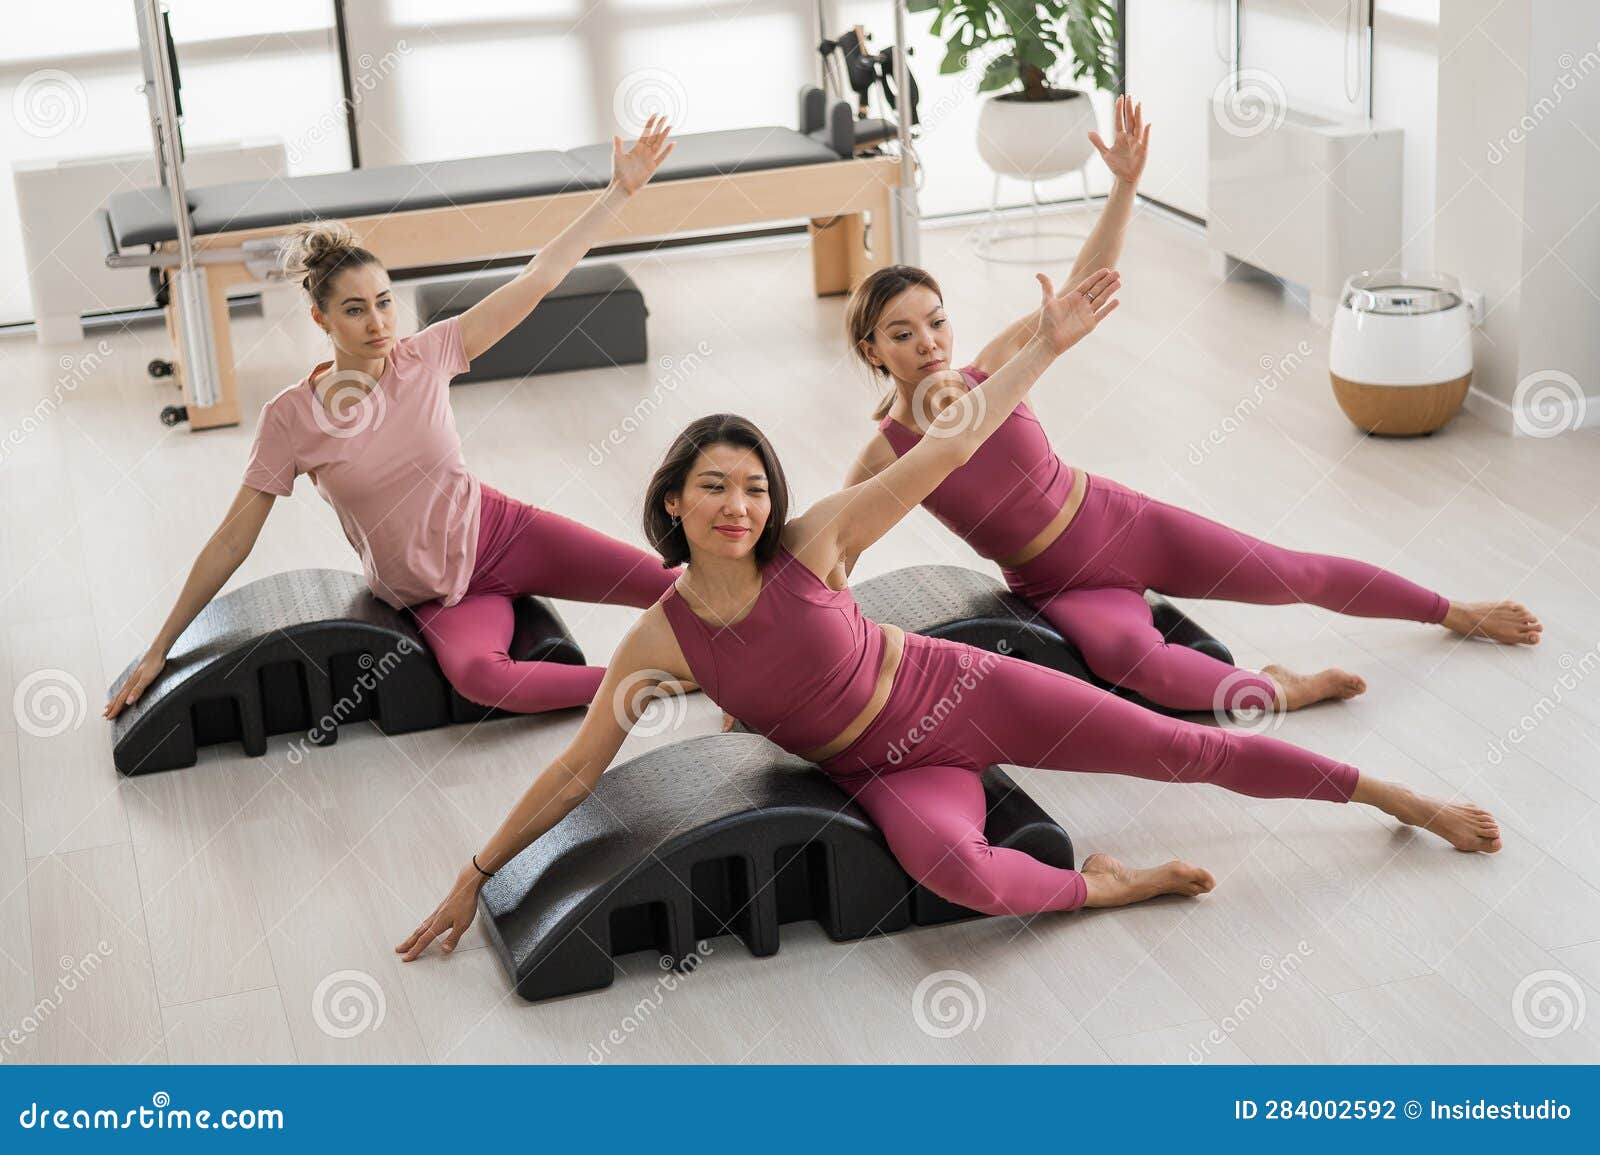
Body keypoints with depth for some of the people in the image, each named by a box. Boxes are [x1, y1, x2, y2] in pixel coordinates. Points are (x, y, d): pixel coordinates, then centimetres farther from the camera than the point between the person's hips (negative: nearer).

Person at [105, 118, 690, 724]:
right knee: (476, 675, -37)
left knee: (671, 585, -18)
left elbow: (539, 276, -7)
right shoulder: (290, 418, -12)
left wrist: (621, 190, -12)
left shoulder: (423, 356, -8)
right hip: (434, 598, -2)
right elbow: (233, 539, -6)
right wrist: (160, 648, -4)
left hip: (499, 532, 2)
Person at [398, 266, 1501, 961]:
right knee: (955, 869, -35)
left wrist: (1049, 344, -17)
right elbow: (575, 770, -5)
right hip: (889, 772, 0)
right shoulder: (659, 639, -12)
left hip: (960, 692, 0)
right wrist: (476, 878, -3)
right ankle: (1103, 884, -6)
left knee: (1187, 747, -2)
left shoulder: (810, 543, -16)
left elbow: (948, 447, -14)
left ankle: (1405, 801, 13)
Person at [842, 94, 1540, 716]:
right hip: (1063, 590, -2)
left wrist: (1125, 183, -14)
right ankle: (1271, 691, -18)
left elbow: (1080, 290, -7)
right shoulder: (883, 461, -17)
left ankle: (1455, 613, 32)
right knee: (1126, 652, -39)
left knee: (1296, 574, 10)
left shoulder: (989, 375, -11)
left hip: (1125, 524, 3)